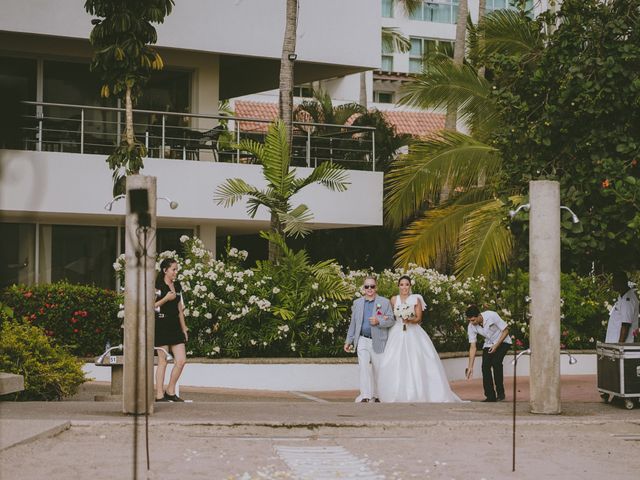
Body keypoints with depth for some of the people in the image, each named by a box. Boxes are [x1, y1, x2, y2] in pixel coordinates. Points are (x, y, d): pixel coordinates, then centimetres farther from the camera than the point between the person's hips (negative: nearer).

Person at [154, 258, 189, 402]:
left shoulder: (177, 286, 14)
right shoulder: (157, 286, -6)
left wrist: (184, 328, 16)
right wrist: (166, 298, -16)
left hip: (175, 326, 7)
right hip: (161, 326, -6)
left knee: (181, 360, 0)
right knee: (163, 362, -3)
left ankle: (170, 392, 12)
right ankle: (159, 395, 4)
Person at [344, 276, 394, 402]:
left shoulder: (384, 302, 2)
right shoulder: (357, 303, 11)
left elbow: (391, 320, -3)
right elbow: (353, 324, 15)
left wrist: (379, 321, -21)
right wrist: (349, 341, 13)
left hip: (378, 341, -1)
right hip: (362, 340, 1)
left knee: (378, 369, 7)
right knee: (364, 366, -15)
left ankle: (377, 395, 21)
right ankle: (365, 396, -19)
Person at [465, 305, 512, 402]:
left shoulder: (492, 316, -30)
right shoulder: (471, 327, -17)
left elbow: (505, 330, -18)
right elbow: (472, 347, -14)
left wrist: (496, 345, -25)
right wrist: (470, 367, -17)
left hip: (502, 341, -4)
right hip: (488, 344, 4)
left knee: (496, 362, -25)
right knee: (485, 366, -14)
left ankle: (500, 393, -13)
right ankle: (490, 396, -6)